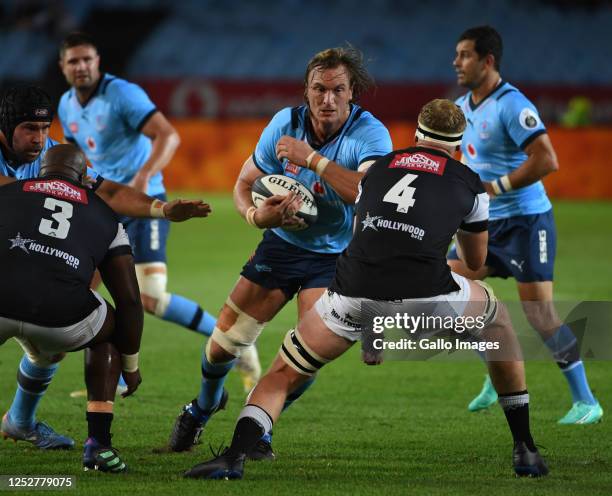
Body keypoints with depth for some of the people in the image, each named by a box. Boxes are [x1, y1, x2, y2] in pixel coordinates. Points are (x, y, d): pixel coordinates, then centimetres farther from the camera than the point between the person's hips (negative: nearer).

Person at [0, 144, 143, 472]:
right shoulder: (104, 217, 28)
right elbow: (129, 301, 26)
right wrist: (130, 364, 39)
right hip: (60, 317, 0)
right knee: (108, 330, 35)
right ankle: (99, 443, 23)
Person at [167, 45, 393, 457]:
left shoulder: (370, 134, -22)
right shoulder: (285, 123, -11)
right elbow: (245, 184, 2)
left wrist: (311, 157, -40)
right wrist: (257, 215, -21)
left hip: (336, 256, -3)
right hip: (282, 243, 3)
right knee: (226, 340, 0)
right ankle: (204, 406, 33)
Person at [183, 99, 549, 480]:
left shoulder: (378, 168, 29)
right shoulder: (469, 182, 22)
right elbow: (476, 261, 36)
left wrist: (370, 332, 50)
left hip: (356, 292, 1)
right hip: (424, 292, -1)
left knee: (284, 373, 18)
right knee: (498, 319, 29)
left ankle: (234, 457, -4)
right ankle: (525, 450, 27)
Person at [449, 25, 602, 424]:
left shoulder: (512, 105, -19)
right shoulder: (462, 107, 9)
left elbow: (547, 160, -27)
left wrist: (497, 186, -23)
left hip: (525, 222, -9)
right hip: (486, 222, 9)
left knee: (540, 313, -11)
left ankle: (586, 402, -1)